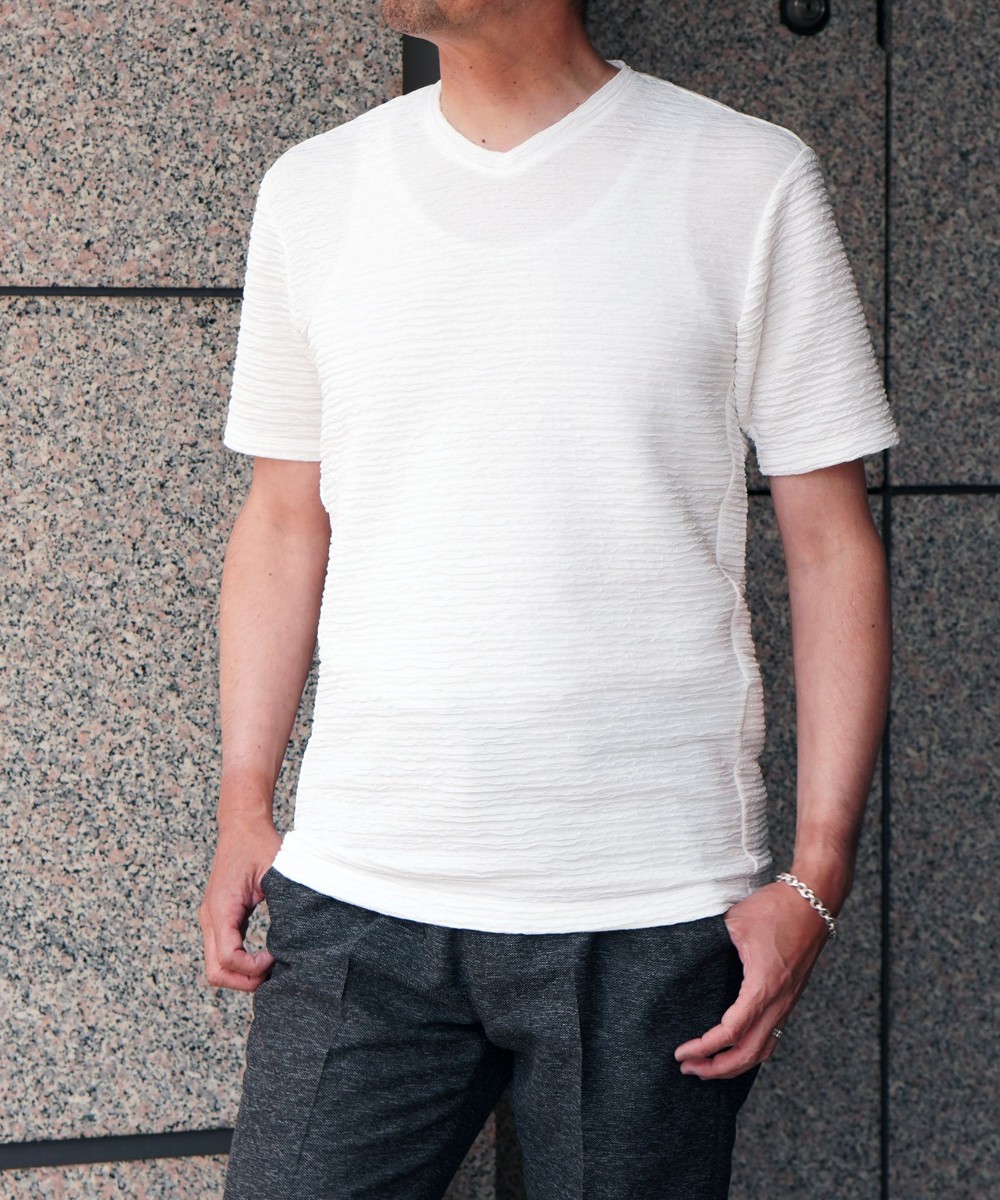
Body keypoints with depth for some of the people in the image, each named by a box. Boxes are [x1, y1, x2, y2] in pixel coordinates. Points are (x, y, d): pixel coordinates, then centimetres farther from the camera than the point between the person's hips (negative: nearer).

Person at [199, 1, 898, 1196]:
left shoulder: (749, 183, -1)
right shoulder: (313, 190, 10)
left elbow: (831, 545, 0)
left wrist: (817, 870, -6)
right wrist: (242, 806, 9)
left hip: (651, 914, -2)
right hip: (357, 891, 3)